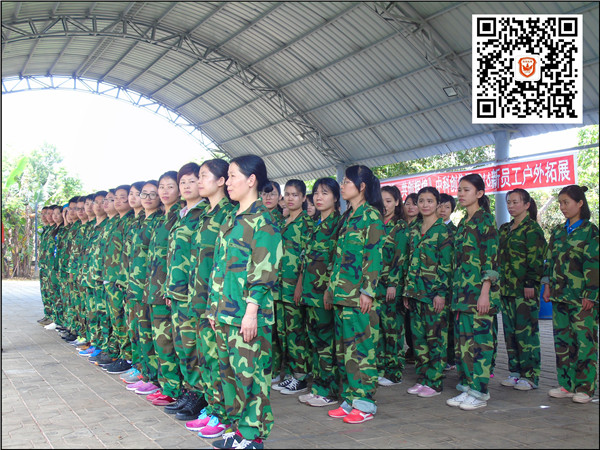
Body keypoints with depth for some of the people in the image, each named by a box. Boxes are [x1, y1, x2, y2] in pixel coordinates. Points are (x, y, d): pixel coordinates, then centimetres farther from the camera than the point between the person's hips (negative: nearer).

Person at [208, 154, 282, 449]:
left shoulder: (262, 220, -9)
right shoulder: (230, 220, 17)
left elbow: (264, 271, -15)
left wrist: (251, 311, -19)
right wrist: (214, 307, 17)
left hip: (248, 314, -9)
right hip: (225, 312, 9)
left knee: (249, 373, -2)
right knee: (228, 371, 14)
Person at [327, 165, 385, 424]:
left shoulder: (371, 216, -7)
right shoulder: (348, 216, 18)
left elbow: (374, 256, -13)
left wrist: (368, 290, -18)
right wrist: (332, 287, 17)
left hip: (359, 294, -9)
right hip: (342, 292, 9)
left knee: (361, 347, -4)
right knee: (343, 347, 11)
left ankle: (365, 402, 4)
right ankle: (350, 399, 20)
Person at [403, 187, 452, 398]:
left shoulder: (442, 230, -5)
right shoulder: (414, 231, 14)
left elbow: (446, 264, -10)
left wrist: (441, 292, -15)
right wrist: (407, 290, 13)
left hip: (434, 292, -6)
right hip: (416, 291, 7)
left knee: (436, 337, -1)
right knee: (418, 335, 10)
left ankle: (435, 382, 6)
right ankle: (422, 379, 19)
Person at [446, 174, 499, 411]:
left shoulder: (485, 220, -7)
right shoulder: (463, 223, 17)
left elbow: (491, 258, -13)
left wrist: (485, 292, -19)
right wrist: (456, 290, 17)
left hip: (479, 289, -8)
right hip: (462, 290, 8)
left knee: (478, 338, -5)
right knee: (462, 339, 9)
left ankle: (479, 392, 1)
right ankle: (467, 386, 17)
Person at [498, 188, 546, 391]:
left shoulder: (532, 228, -7)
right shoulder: (504, 229, 16)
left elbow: (536, 260, -13)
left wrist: (531, 284, -18)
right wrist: (498, 282, 15)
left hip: (524, 290, -8)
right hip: (506, 288, 8)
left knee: (526, 331, -3)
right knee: (510, 331, 11)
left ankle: (530, 376, 4)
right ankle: (515, 371, 19)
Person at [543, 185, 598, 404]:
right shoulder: (558, 232, 14)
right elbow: (550, 261, 16)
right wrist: (548, 285, 7)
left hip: (582, 297, -6)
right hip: (560, 295, 6)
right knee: (562, 340, 8)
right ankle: (566, 384, 16)